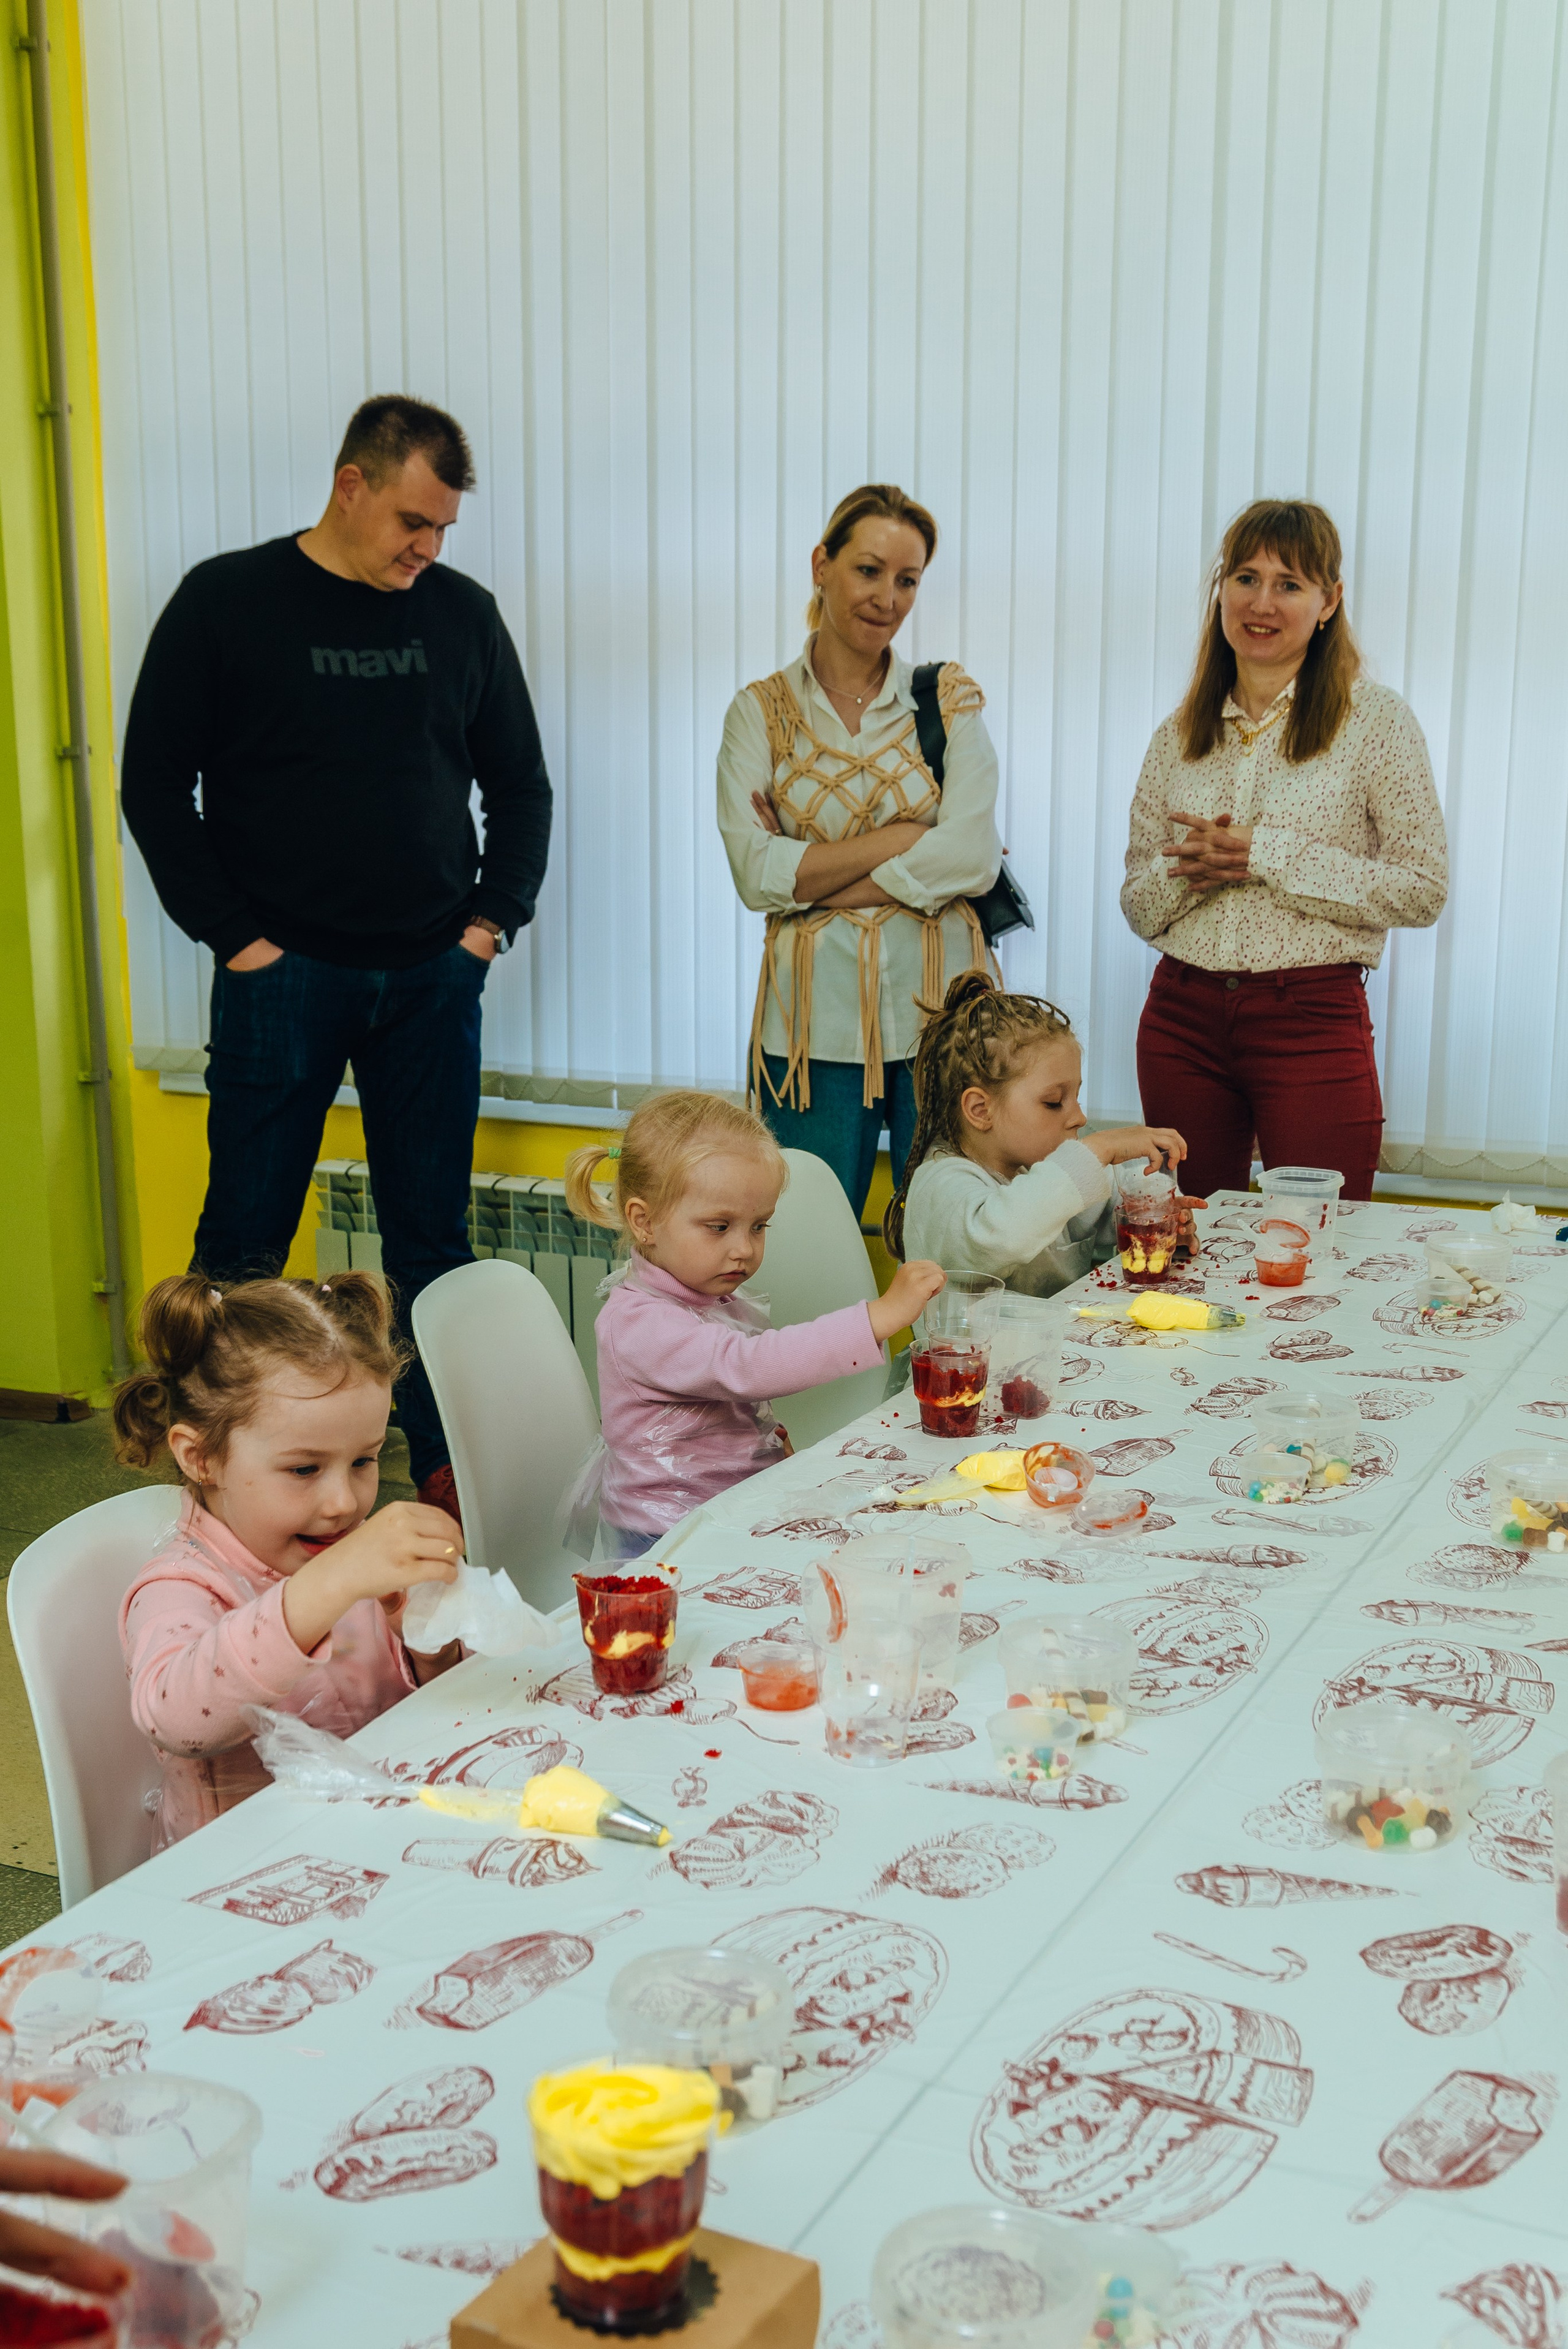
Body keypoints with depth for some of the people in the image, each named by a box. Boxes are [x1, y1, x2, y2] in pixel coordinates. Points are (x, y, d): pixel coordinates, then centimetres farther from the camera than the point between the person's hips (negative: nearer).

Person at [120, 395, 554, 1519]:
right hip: (282, 975, -2)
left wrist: (495, 917, 3)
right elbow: (156, 784, -1)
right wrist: (233, 932, -8)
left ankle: (448, 1467, 18)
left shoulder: (463, 612, 7)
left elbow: (521, 783, 15)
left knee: (434, 1238, 8)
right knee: (244, 1240, 4)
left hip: (433, 979, 3)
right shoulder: (227, 601, -2)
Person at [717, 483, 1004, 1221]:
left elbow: (974, 857, -7)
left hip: (937, 1003, 0)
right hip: (817, 1015, 0)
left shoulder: (949, 698, 7)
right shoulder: (762, 710, 6)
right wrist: (909, 835, -10)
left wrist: (810, 875, -9)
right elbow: (757, 875, -7)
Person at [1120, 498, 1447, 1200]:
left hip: (1313, 1019, -4)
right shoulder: (1180, 733, 10)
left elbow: (1423, 890, -9)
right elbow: (1138, 906, 11)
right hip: (1183, 1017, 4)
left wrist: (1266, 856, -15)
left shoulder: (1375, 720, -2)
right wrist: (1192, 874, -12)